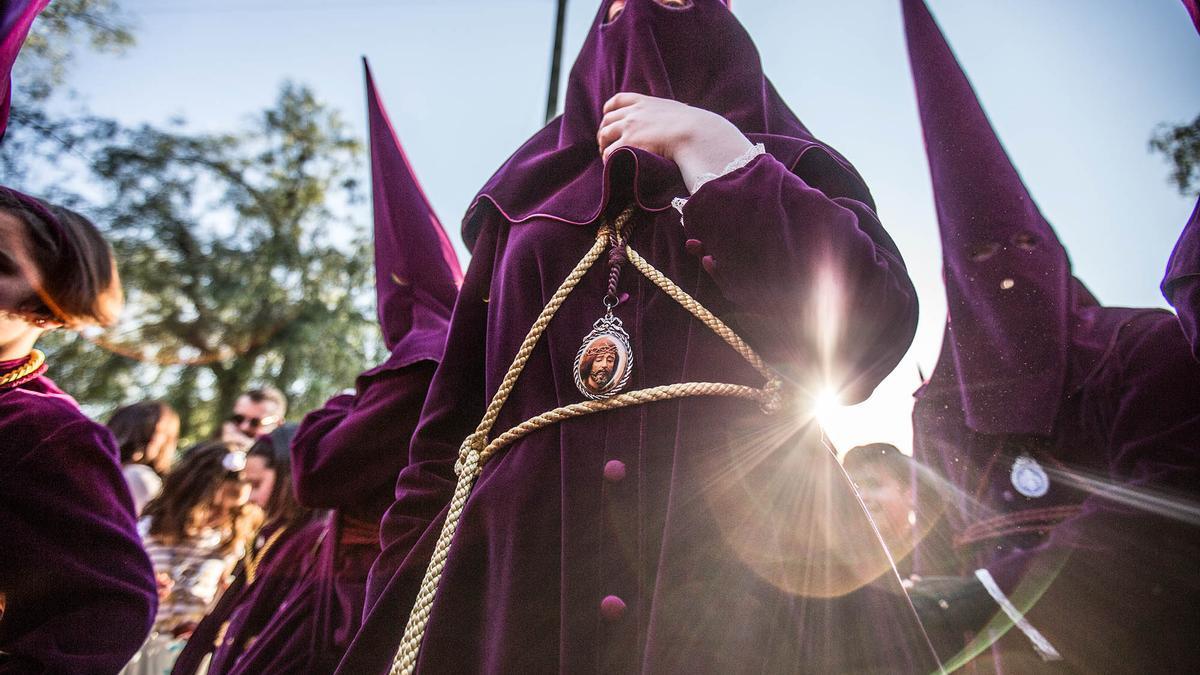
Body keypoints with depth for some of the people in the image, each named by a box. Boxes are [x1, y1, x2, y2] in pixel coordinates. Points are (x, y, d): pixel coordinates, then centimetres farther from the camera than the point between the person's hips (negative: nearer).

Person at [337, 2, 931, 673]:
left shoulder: (792, 171, 9)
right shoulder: (530, 196, 15)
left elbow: (874, 333, -11)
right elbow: (453, 418, 9)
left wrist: (713, 152, -7)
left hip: (742, 595, -1)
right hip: (521, 582, 3)